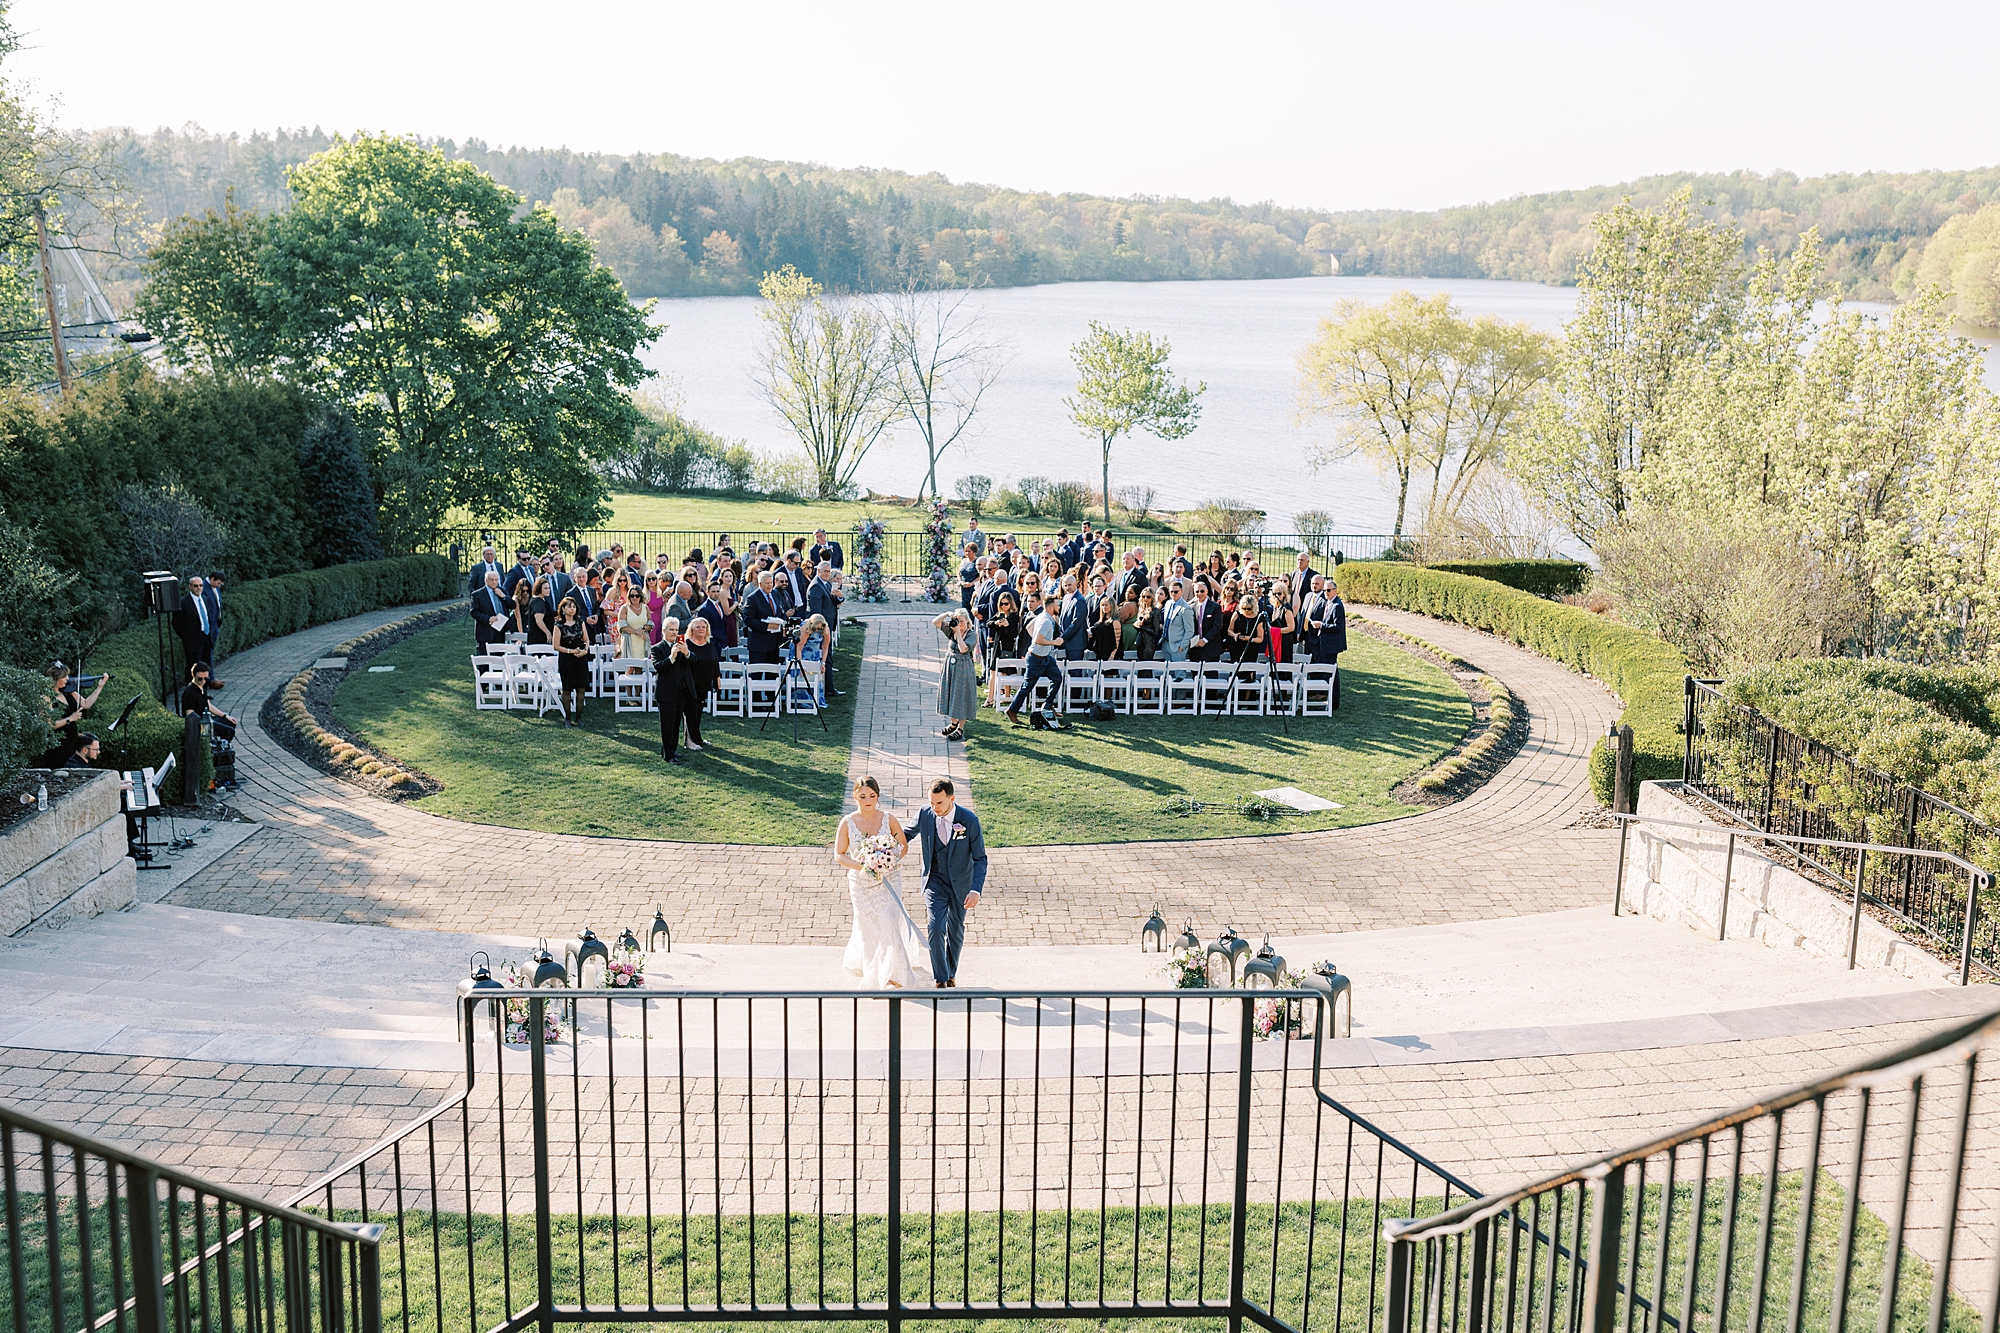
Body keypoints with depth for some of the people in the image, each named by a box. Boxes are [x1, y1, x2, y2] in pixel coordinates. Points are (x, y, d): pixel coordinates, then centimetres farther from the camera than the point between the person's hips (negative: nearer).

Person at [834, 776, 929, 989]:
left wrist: (891, 860, -17)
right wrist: (861, 866, -21)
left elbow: (904, 846, 3)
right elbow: (839, 856, -5)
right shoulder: (847, 823, -8)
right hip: (861, 884, 1)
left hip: (889, 881, -1)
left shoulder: (888, 819, -7)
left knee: (889, 924, -10)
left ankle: (896, 977, 1)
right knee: (868, 929, 12)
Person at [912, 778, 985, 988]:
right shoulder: (924, 815, -14)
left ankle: (951, 974, 37)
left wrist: (976, 889, -25)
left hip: (960, 883, 0)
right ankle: (940, 980, -4)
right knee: (935, 928, -14)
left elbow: (980, 858, -15)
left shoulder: (969, 820, -20)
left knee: (956, 931, 16)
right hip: (935, 881, 0)